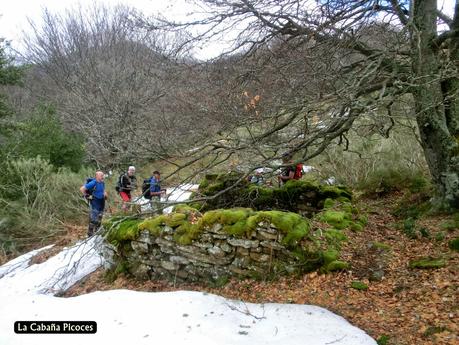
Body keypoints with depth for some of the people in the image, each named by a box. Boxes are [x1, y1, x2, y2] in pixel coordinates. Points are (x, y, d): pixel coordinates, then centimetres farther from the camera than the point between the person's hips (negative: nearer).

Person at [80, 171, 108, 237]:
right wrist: (87, 196, -15)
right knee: (93, 221, -4)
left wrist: (105, 194, 8)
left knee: (99, 221, 16)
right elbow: (82, 189, -19)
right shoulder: (93, 183, -17)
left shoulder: (102, 183, 6)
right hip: (94, 206, -8)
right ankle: (90, 235, 7)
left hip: (101, 205, 8)